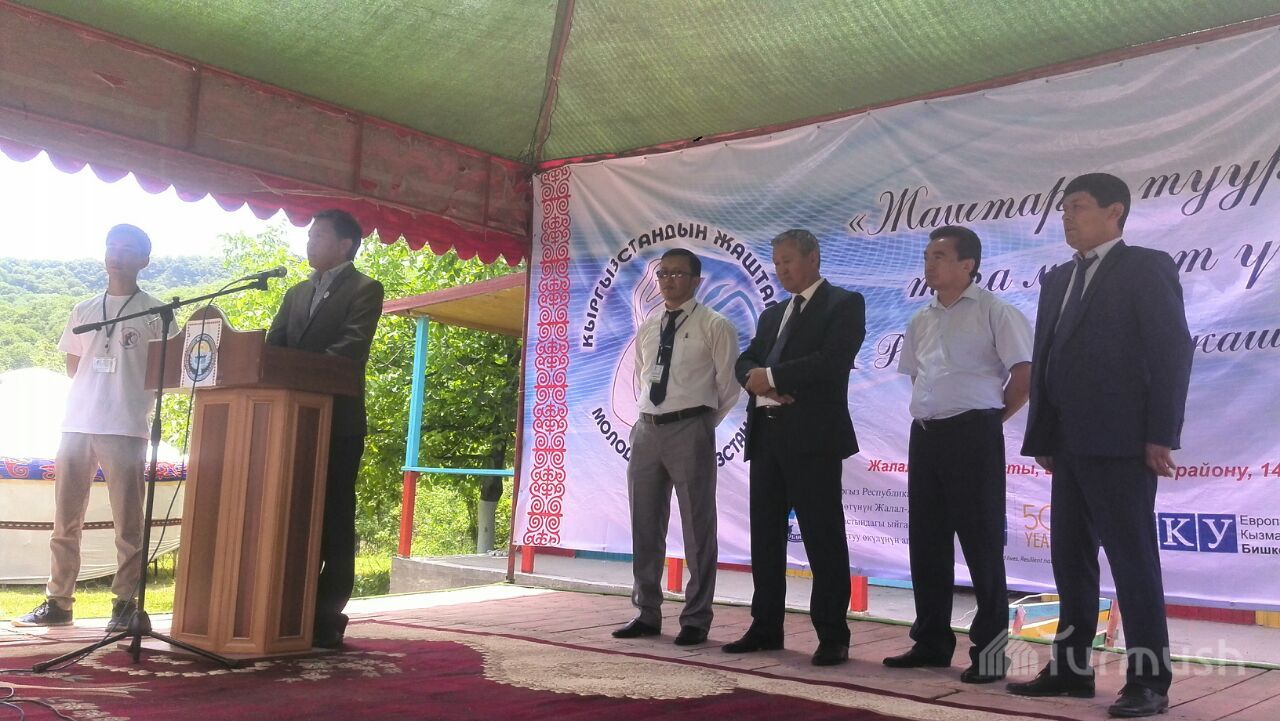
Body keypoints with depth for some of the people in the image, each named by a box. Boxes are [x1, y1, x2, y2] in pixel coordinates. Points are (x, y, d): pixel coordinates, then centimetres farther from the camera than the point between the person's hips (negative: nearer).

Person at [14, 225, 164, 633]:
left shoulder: (155, 313, 4)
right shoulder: (83, 311, 17)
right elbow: (72, 364, 22)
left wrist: (133, 391, -8)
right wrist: (96, 388, 8)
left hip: (126, 429, -4)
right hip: (77, 425, 5)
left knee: (128, 524, -2)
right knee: (65, 521, 7)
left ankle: (125, 604, 4)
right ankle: (58, 603, 15)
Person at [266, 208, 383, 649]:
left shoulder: (365, 290, -1)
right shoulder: (296, 293, 20)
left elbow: (351, 346, -15)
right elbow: (273, 346, 12)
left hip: (337, 421, -6)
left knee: (333, 522, -1)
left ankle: (326, 618, 4)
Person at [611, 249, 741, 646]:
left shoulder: (715, 326, -3)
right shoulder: (647, 328, 15)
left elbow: (728, 385, -3)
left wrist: (702, 423, 2)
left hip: (690, 430, -6)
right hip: (646, 430, 6)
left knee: (697, 528, 0)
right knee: (645, 527, 11)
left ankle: (696, 620, 10)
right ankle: (647, 613, 23)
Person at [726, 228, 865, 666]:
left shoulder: (844, 304, 0)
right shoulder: (772, 314, 22)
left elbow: (832, 361, -15)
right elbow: (746, 361, 14)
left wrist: (770, 376, -10)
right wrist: (757, 381, -9)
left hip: (812, 436, -7)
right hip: (766, 433, 7)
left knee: (823, 537, -3)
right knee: (765, 536, 10)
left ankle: (833, 636, 5)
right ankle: (766, 627, 20)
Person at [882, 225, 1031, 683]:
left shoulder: (993, 312, -6)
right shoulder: (921, 321, 15)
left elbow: (1025, 372, -11)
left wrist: (994, 417, -3)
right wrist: (926, 417, 13)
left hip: (972, 434, -7)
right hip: (925, 435, 7)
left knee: (981, 541, -2)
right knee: (926, 541, 11)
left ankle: (990, 647, 9)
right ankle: (931, 641, 22)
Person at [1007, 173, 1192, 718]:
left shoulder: (1146, 267, -3)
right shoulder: (1057, 280, 18)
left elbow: (1173, 351, -10)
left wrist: (1160, 435, -16)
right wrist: (1042, 438, 11)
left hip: (1121, 443, -7)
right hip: (1070, 444, 8)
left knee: (1132, 559, -2)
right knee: (1071, 558, 11)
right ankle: (1070, 667, 21)